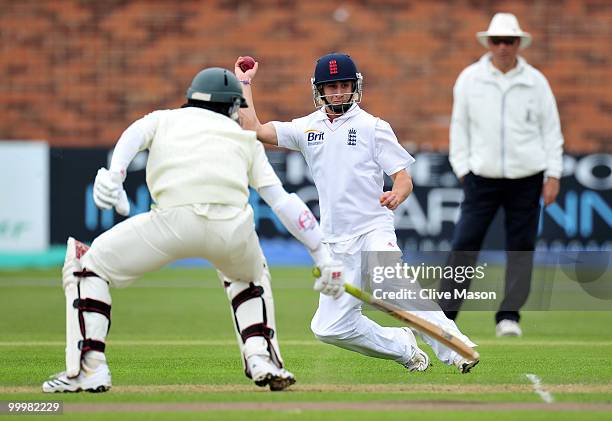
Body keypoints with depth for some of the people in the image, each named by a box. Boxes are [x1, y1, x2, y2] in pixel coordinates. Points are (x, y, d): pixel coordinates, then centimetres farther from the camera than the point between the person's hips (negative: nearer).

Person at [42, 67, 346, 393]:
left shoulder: (164, 119, 30)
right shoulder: (244, 138, 32)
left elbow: (134, 135, 6)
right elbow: (283, 201, 25)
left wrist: (114, 175, -12)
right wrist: (322, 255, 25)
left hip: (174, 219, -2)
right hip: (233, 227, 2)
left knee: (88, 264, 18)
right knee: (250, 275, 37)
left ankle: (89, 368, 5)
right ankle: (262, 359, 18)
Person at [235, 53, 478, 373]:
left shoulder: (373, 127, 1)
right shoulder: (307, 128, 12)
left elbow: (404, 178, -3)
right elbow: (253, 130, 8)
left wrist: (396, 195, -25)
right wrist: (244, 83, 11)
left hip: (374, 229, -5)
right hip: (336, 244, 5)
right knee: (330, 328, -1)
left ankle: (456, 350, -32)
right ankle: (403, 347, 18)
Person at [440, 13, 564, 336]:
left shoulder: (535, 82, 3)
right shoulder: (470, 79, 2)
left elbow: (551, 129, 7)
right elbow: (459, 125, 8)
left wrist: (553, 175, 1)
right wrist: (462, 169, 3)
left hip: (526, 177, 1)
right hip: (482, 176, -1)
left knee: (521, 247, 0)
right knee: (465, 244, -5)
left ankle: (509, 316, 5)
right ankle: (446, 313, -1)